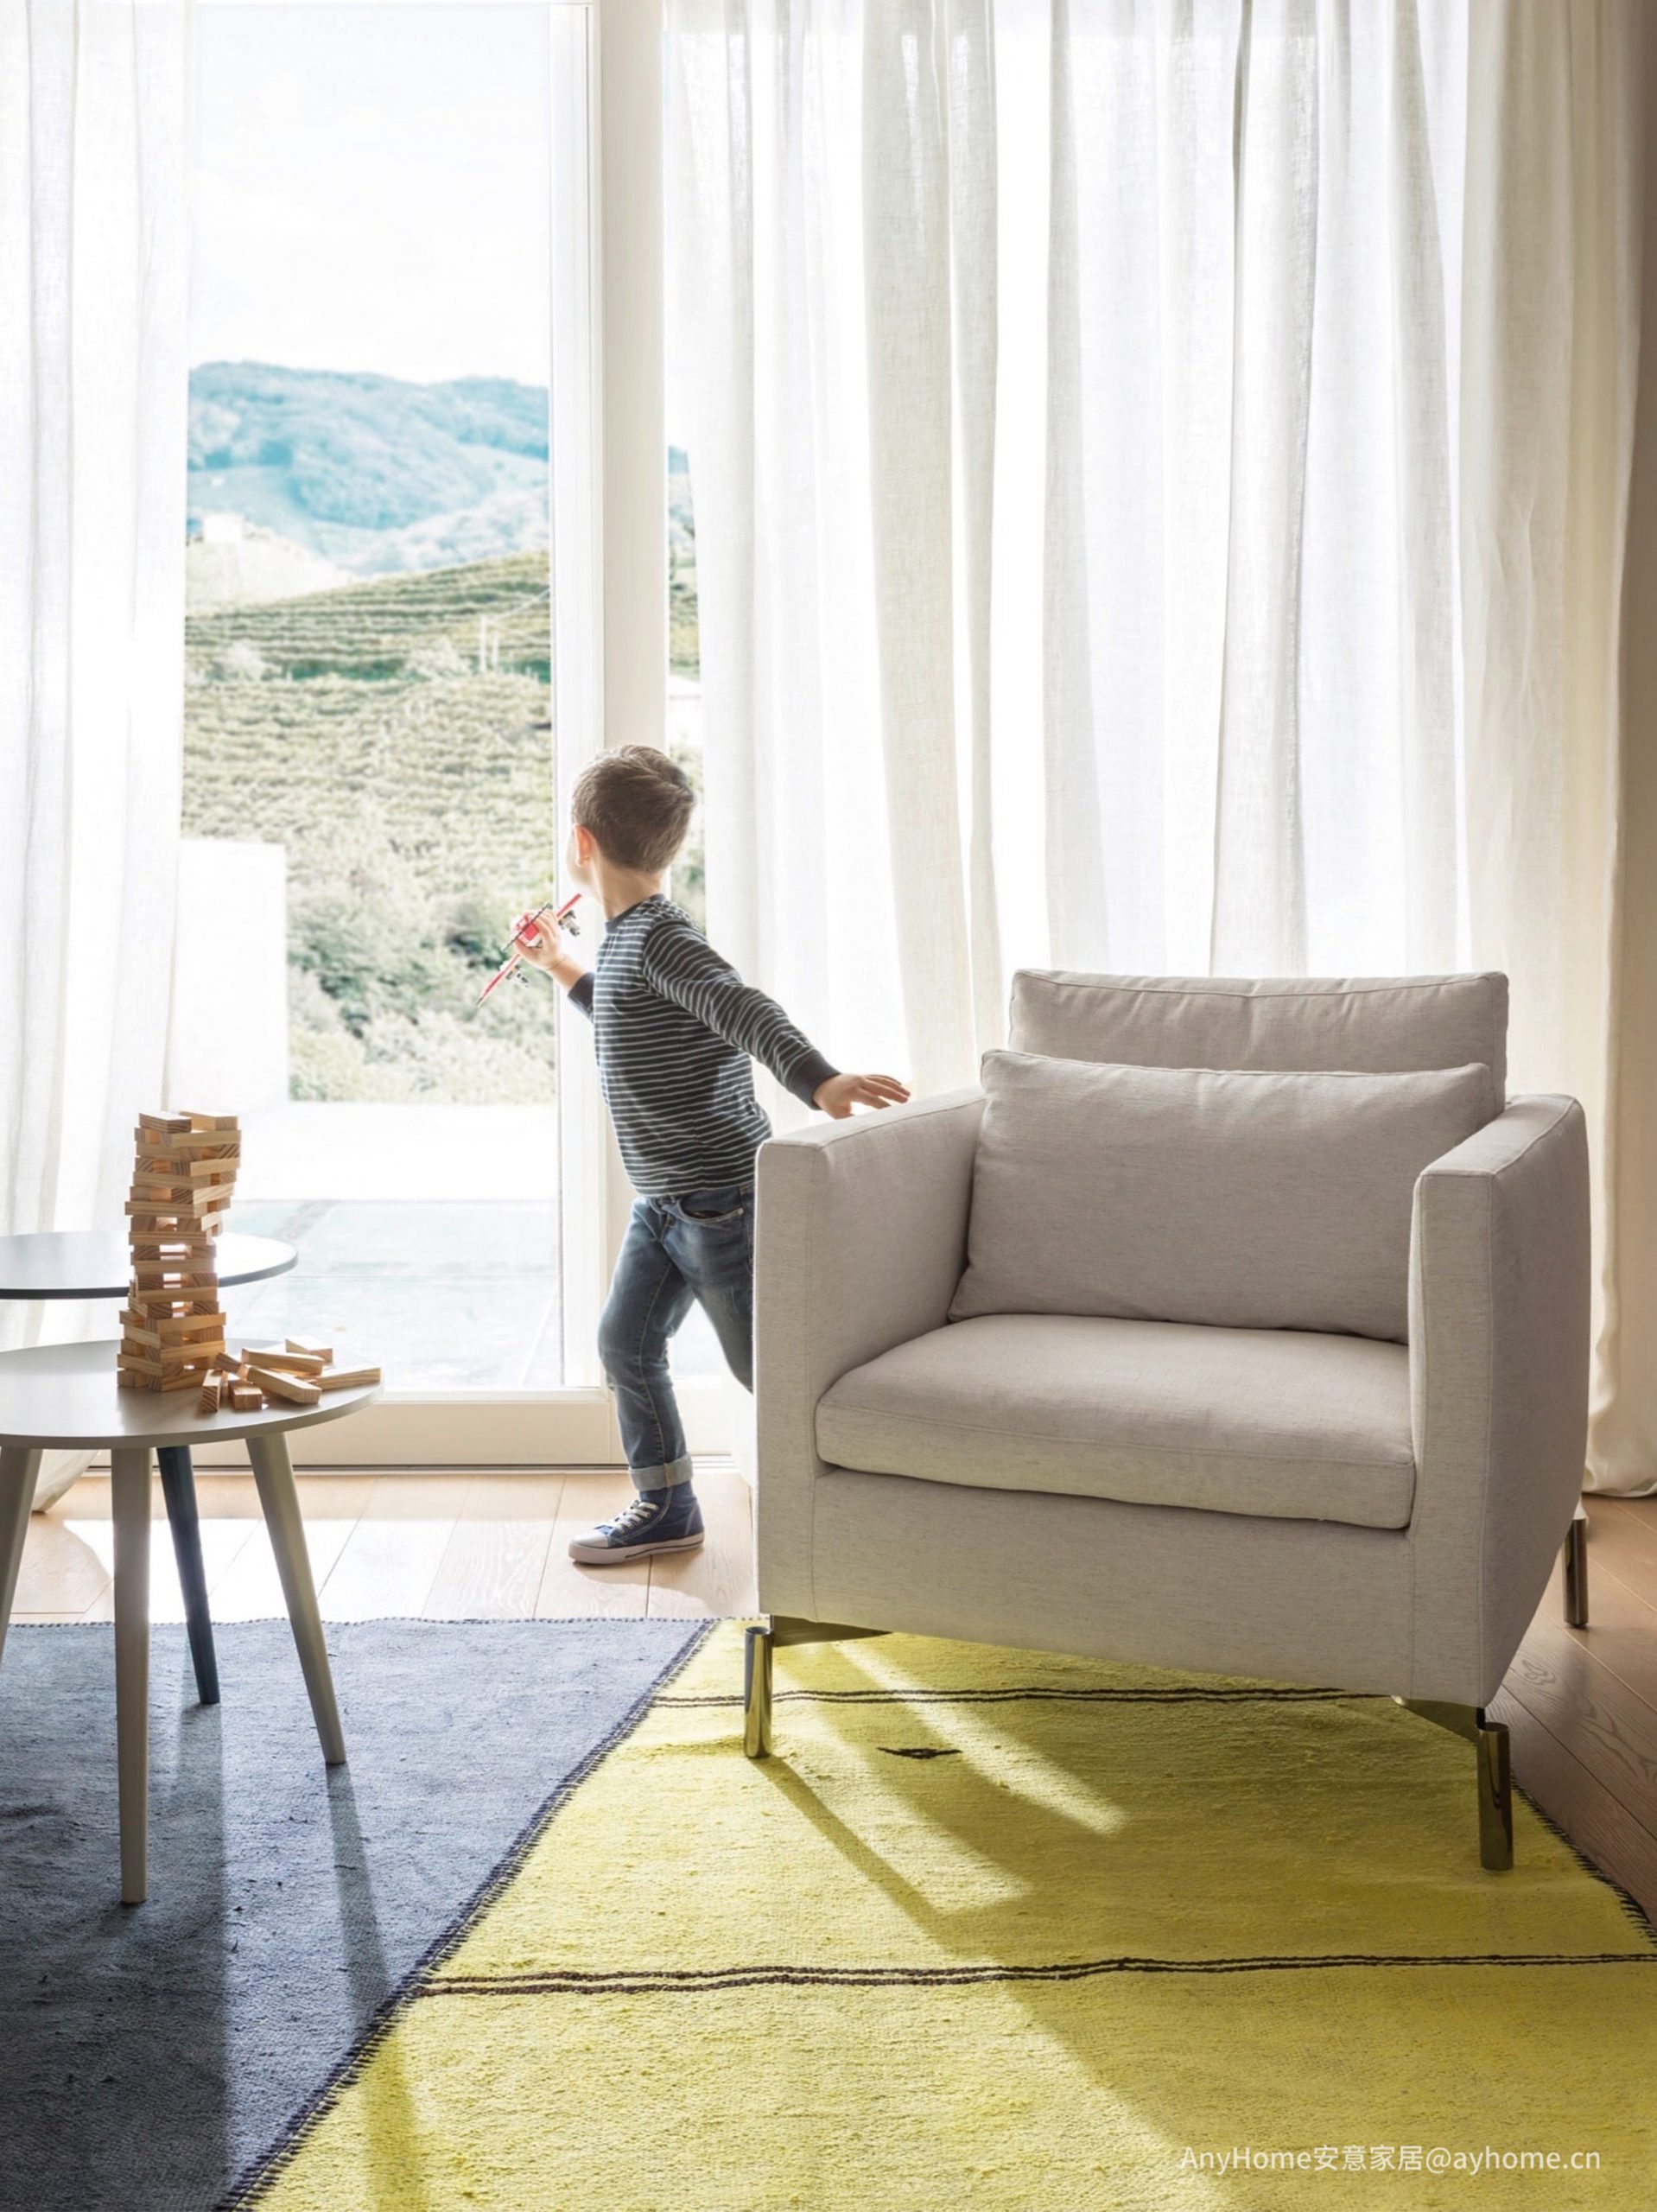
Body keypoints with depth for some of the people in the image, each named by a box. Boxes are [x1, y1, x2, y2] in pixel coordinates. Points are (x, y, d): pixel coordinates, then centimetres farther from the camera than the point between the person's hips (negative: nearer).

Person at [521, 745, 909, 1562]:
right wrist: (561, 967, 35)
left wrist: (820, 1082, -50)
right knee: (625, 1344, 12)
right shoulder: (627, 938, 12)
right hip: (664, 1201, 10)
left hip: (721, 1195, -10)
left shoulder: (661, 938, -20)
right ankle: (665, 1509, 24)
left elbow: (747, 1012, -35)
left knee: (764, 1363, -2)